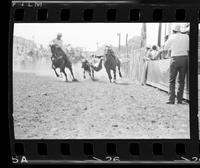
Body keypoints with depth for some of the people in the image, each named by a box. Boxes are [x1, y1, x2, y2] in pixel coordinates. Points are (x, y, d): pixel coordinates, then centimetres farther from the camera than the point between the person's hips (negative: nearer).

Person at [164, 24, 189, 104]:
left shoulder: (172, 37, 1)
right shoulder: (186, 36, 6)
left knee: (172, 80, 3)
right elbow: (188, 49, 7)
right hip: (184, 58, 2)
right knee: (181, 80, 9)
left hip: (175, 59, -2)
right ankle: (179, 99, 5)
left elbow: (166, 47, 10)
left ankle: (171, 99, -8)